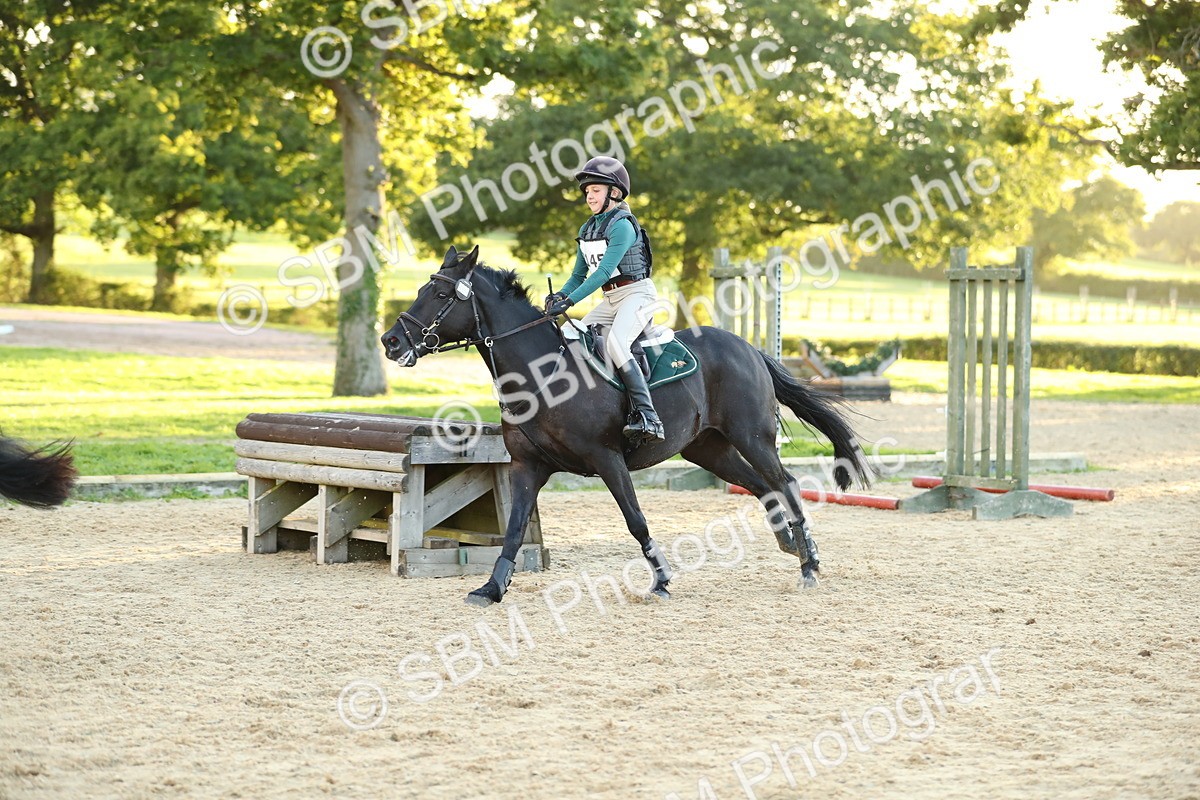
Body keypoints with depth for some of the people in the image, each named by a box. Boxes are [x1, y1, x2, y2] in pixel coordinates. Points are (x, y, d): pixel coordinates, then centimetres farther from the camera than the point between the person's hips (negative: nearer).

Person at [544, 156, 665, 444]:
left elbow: (604, 271, -25)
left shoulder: (622, 226, -15)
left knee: (615, 343, -30)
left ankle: (647, 416, -37)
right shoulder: (587, 230, 11)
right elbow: (579, 275, 15)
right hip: (610, 299, 9)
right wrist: (559, 295, -6)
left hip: (637, 293, -9)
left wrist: (570, 300, -31)